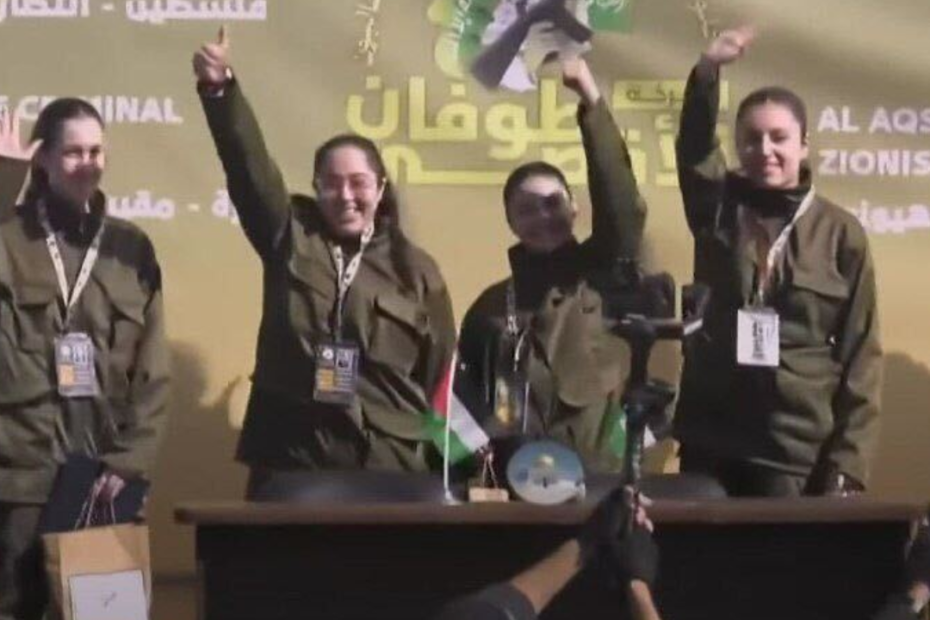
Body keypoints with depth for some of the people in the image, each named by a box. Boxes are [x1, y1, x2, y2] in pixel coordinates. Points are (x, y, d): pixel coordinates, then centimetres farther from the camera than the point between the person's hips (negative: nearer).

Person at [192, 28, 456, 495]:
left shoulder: (415, 270, 7)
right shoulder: (290, 237, 7)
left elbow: (440, 376, 11)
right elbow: (249, 165, -8)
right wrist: (219, 88, -23)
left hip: (387, 463, 0)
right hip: (290, 460, 0)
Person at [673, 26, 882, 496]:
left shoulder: (840, 233, -1)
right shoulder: (718, 208, 5)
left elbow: (861, 353, -1)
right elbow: (693, 145, -16)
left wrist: (848, 462, -7)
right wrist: (708, 70, -34)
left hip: (798, 451, -2)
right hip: (709, 443, 2)